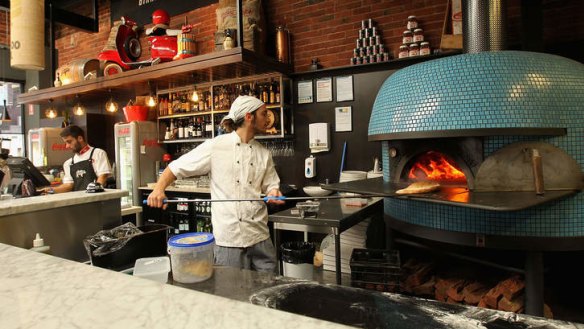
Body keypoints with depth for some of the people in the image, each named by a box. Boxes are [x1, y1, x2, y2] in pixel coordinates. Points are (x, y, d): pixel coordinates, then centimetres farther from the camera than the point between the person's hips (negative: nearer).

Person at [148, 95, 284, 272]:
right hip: (229, 237, -4)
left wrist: (274, 193, -9)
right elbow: (177, 167, 0)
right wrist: (159, 188, -15)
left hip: (260, 237, 5)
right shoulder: (216, 146, -5)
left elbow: (271, 185, 14)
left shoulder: (264, 154, 10)